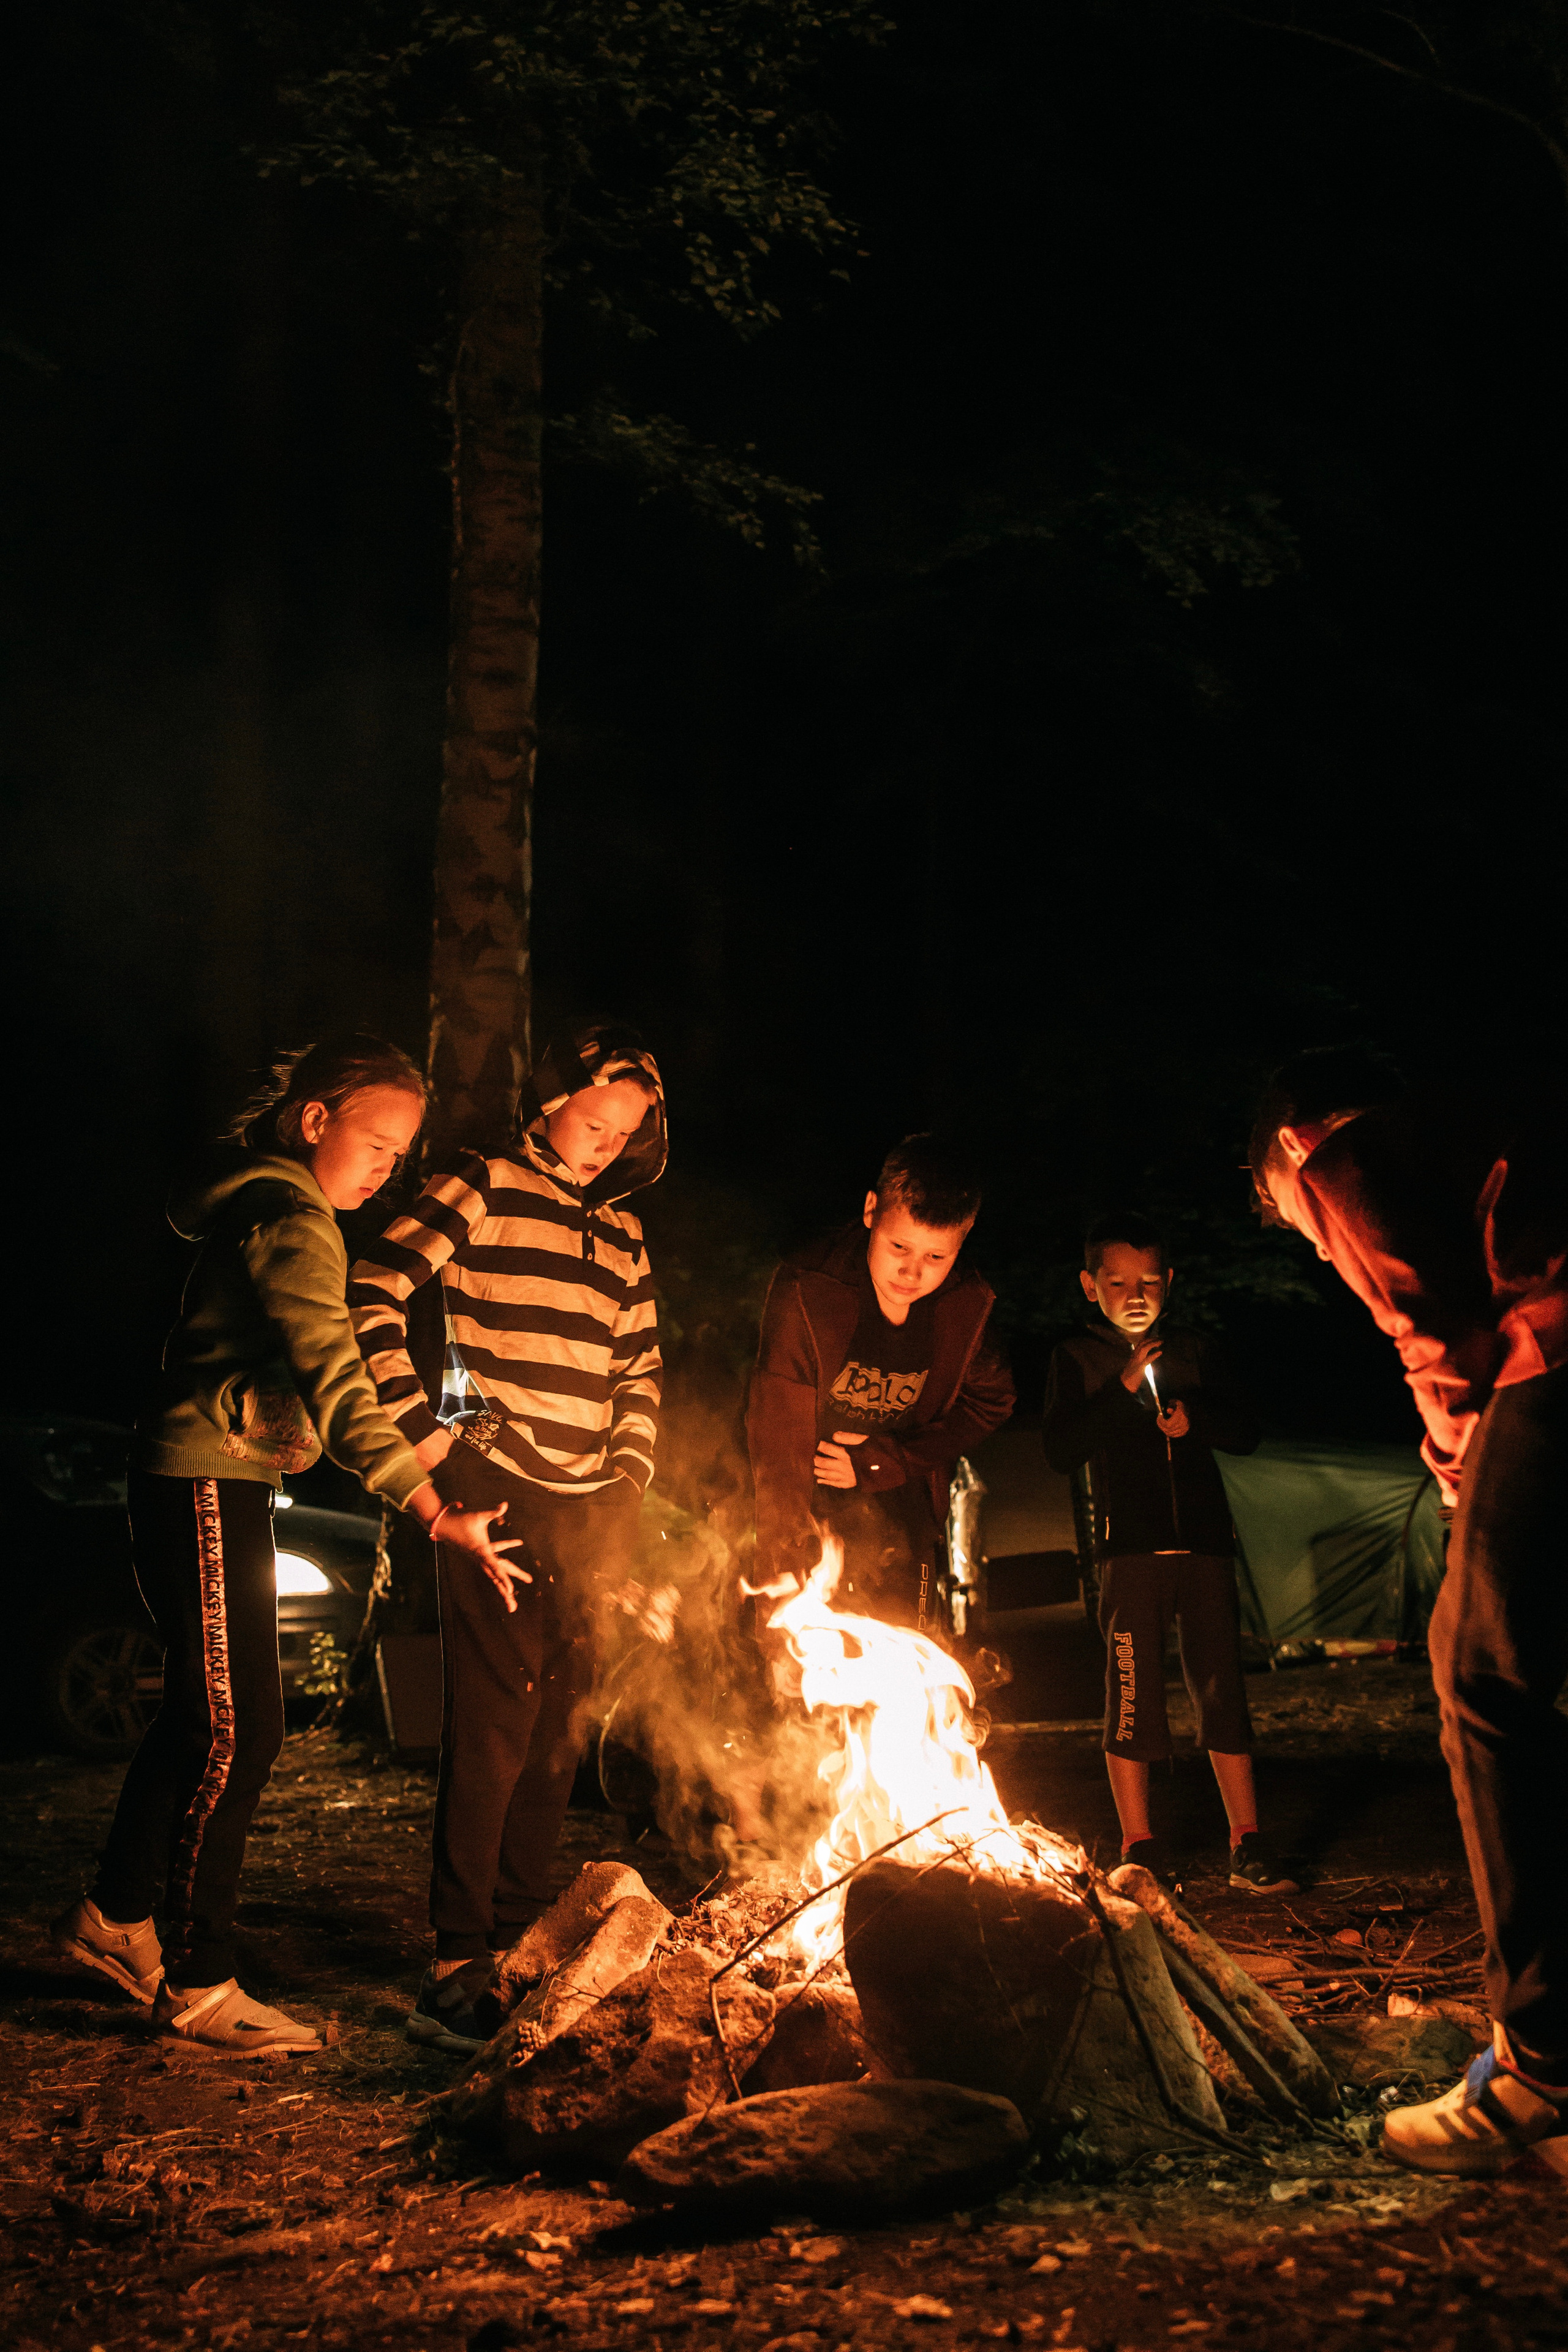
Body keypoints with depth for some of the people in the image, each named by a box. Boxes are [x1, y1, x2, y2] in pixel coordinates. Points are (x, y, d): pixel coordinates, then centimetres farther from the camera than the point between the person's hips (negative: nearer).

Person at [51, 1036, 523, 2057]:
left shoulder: (266, 1209, 15)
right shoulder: (289, 1222, -17)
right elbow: (333, 1381, -28)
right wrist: (435, 1510, -33)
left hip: (213, 1484, 10)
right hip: (206, 1486, -10)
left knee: (203, 1720, 18)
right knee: (235, 1733, -7)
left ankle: (117, 1918, 31)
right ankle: (198, 1989, 1)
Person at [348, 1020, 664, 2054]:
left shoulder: (624, 1238, 19)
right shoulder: (484, 1189, 1)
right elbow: (373, 1292, -8)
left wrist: (630, 1481, 11)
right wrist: (415, 1419, -12)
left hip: (589, 1506, 6)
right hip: (494, 1492, -6)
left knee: (561, 1727, 8)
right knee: (493, 1722, -11)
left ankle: (521, 1938, 19)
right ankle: (459, 1967, -8)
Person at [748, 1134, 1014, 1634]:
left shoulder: (969, 1306, -11)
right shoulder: (805, 1292, -22)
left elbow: (988, 1402, 7)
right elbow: (780, 1451, -24)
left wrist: (888, 1461, -8)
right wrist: (788, 1594, -28)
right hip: (811, 1514, -3)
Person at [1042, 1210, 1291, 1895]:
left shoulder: (1195, 1351, 15)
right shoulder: (1076, 1359, 6)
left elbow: (1245, 1432, 13)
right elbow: (1061, 1450, -5)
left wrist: (1194, 1419, -7)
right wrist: (1123, 1389, -14)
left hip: (1204, 1539, 3)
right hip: (1130, 1547, -3)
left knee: (1222, 1689, 1)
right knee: (1132, 1693, -4)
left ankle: (1247, 1845, 6)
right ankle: (1139, 1847, 5)